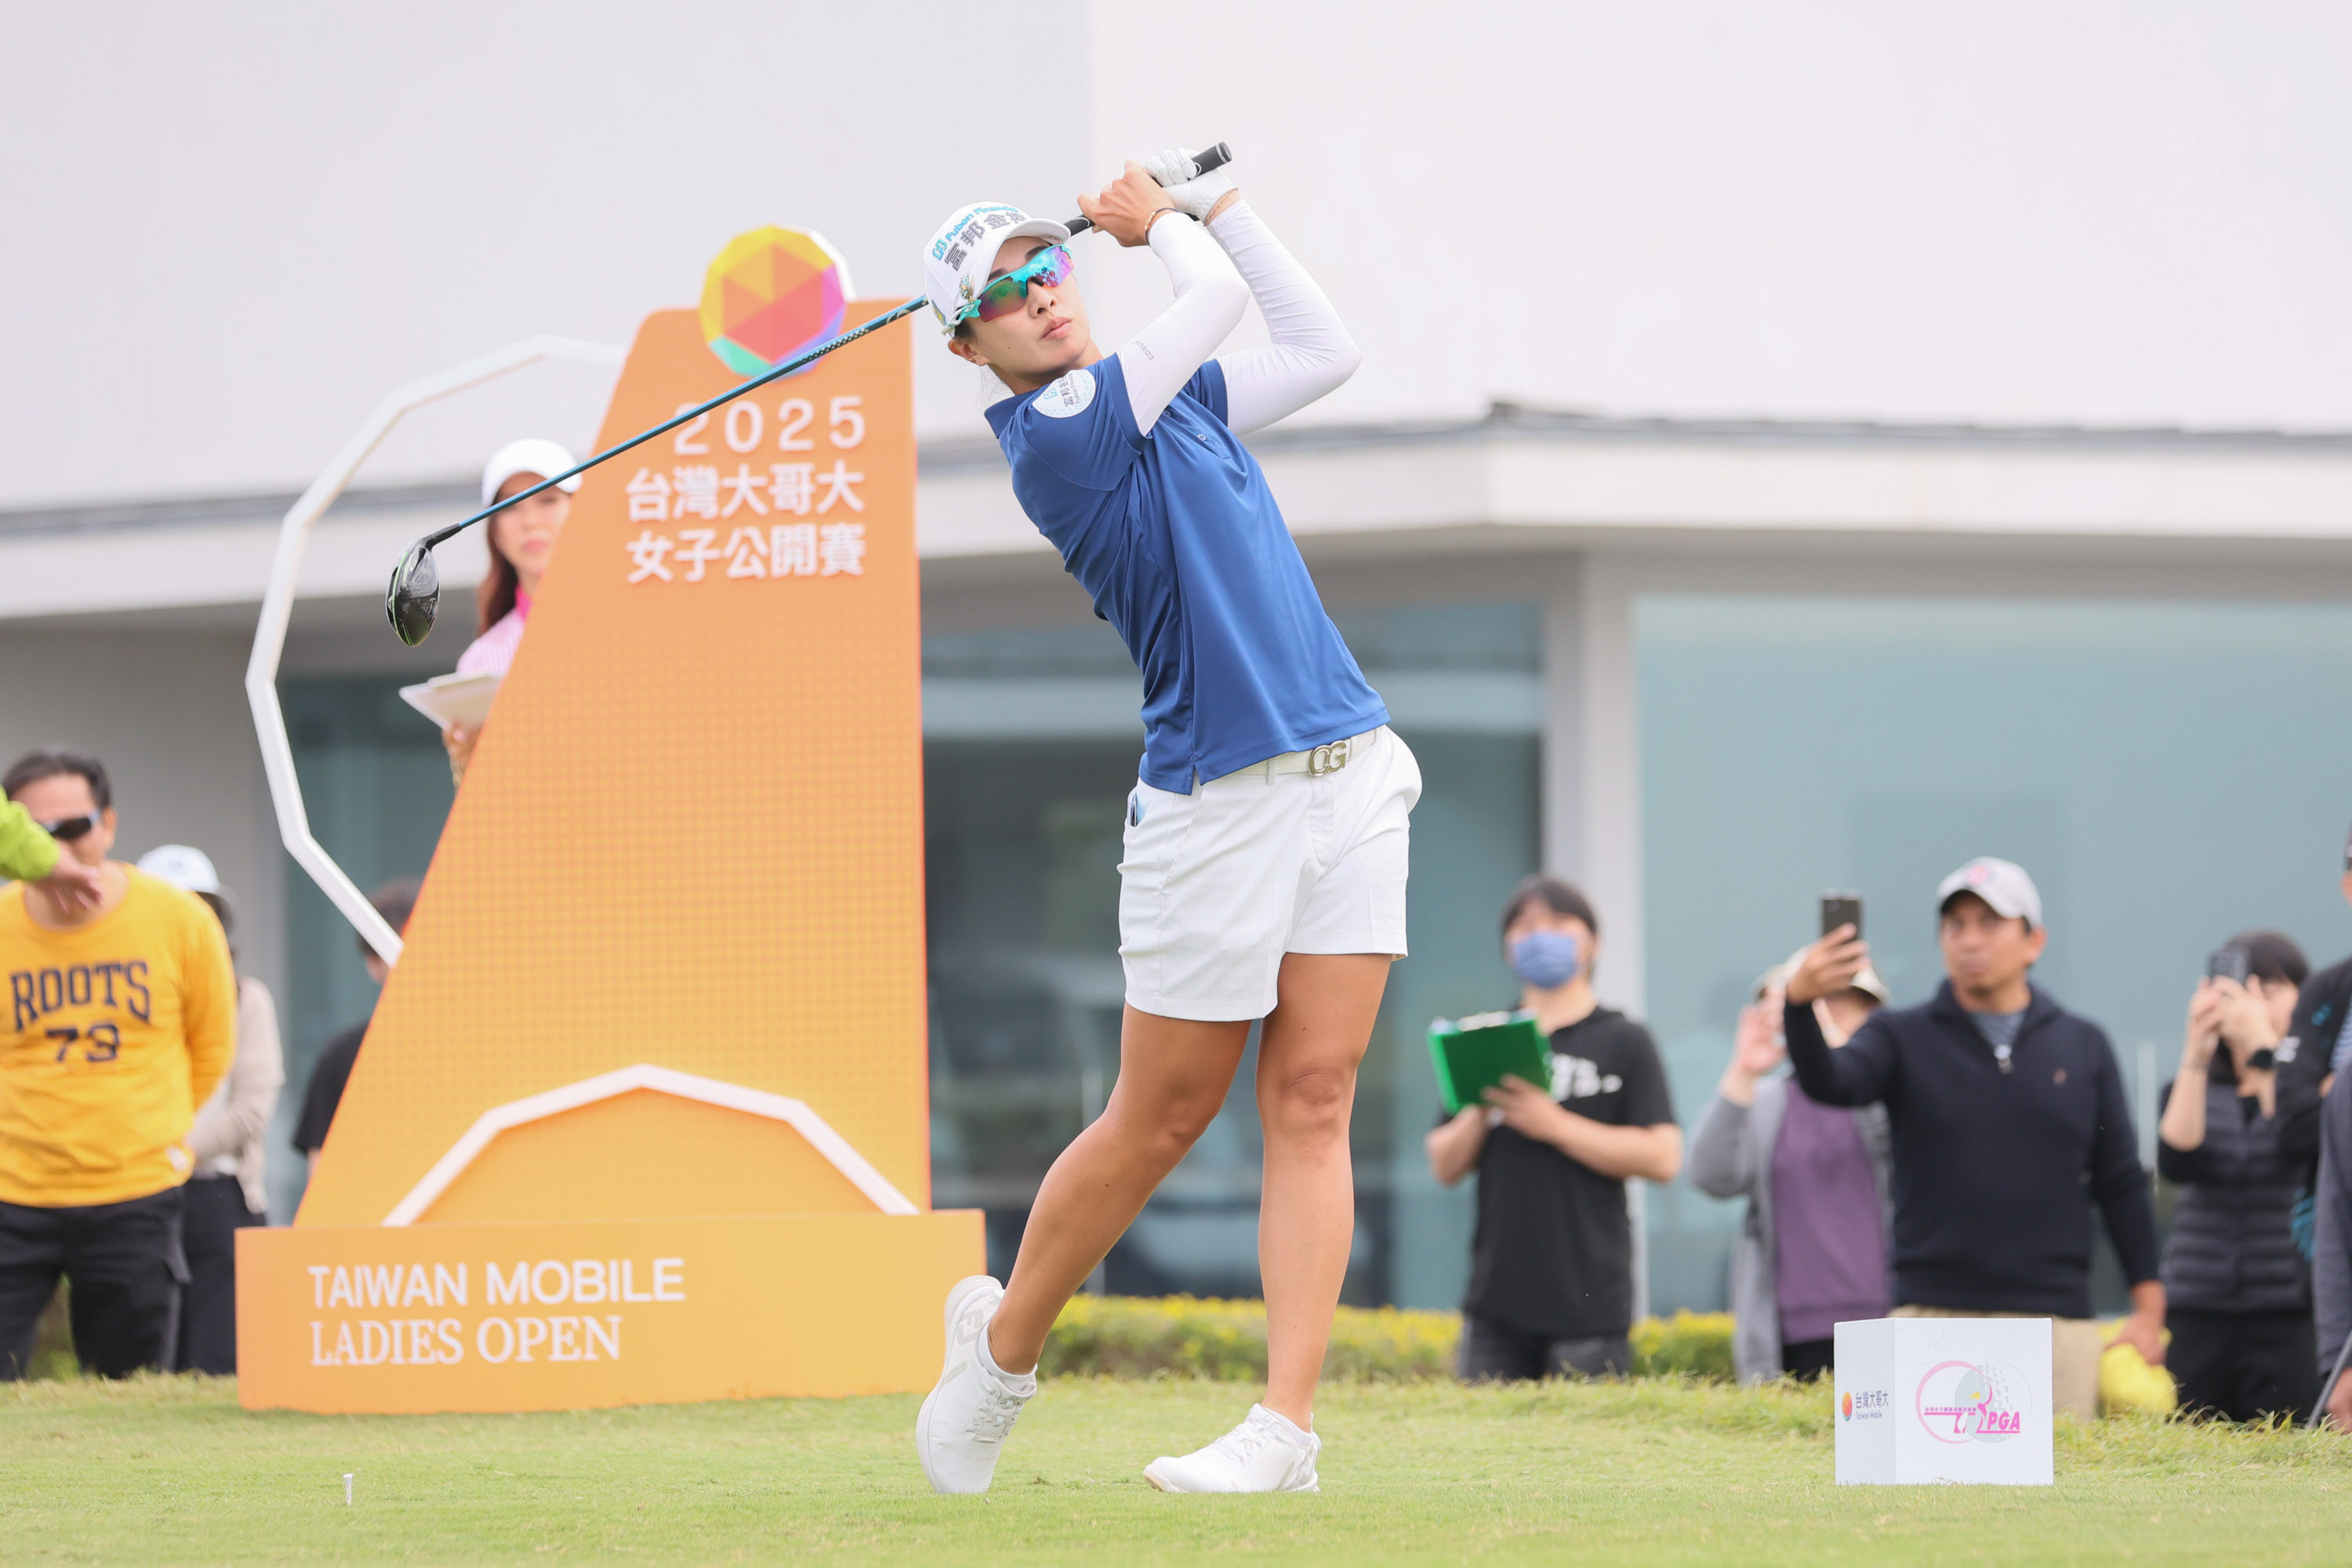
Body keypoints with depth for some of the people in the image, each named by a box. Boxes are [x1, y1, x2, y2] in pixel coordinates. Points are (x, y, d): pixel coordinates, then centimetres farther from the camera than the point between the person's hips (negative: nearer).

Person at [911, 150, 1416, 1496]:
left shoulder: (1172, 394, 16)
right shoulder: (1053, 433, -9)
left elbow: (1324, 349, 25)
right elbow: (1219, 302, -7)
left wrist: (1212, 201, 22)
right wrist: (1164, 223, 13)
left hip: (1351, 778, 6)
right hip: (1218, 808, -6)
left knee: (1312, 1104, -4)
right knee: (1160, 1122, 2)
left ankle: (1285, 1426, -8)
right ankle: (1002, 1350, 23)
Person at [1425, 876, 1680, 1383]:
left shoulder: (1624, 1042, 3)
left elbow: (1663, 1159, -7)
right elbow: (1444, 1167, 14)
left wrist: (1554, 1125, -12)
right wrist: (1479, 1113, -6)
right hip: (1497, 1298, 4)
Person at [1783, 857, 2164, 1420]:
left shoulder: (2083, 1047, 12)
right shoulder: (1903, 1038, 7)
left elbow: (2120, 1183, 12)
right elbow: (1829, 1082, -14)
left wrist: (2149, 1309, 6)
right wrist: (1799, 1004, -35)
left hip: (2056, 1322, 1)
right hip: (1934, 1315, -1)